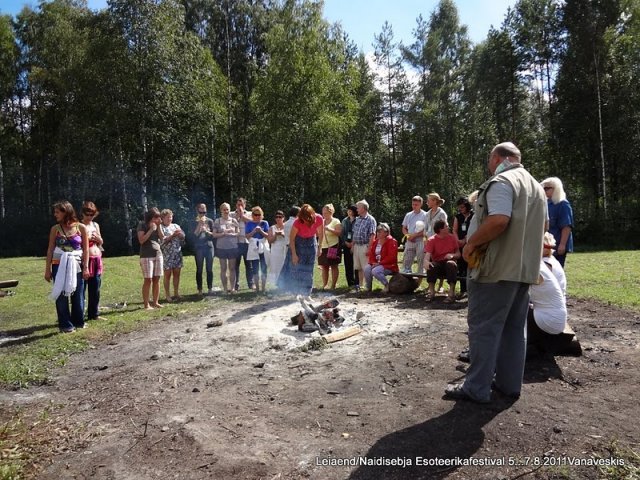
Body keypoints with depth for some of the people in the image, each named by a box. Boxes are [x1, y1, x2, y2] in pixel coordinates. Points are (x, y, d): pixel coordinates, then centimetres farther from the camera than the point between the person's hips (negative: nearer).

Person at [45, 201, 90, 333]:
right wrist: (47, 269, 1)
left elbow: (85, 249, 0)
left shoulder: (81, 227, -1)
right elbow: (50, 249, 4)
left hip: (76, 266, 0)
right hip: (59, 266, 1)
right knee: (62, 295, 2)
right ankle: (65, 324, 9)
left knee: (78, 295, 6)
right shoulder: (55, 229, 3)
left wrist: (85, 267, -4)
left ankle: (78, 321, 21)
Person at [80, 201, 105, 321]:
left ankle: (94, 314, 20)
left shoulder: (96, 225, 13)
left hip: (97, 260, 6)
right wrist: (86, 238, -20)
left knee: (95, 289, 10)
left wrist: (98, 238, -2)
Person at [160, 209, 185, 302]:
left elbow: (183, 237, 14)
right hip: (166, 254, -5)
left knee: (177, 274, 7)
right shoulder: (161, 227, 0)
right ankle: (167, 295, 7)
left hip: (178, 253, 5)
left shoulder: (176, 226, 16)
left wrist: (180, 234, -7)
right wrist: (173, 235, -16)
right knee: (167, 274, -1)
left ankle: (176, 294, 15)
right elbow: (162, 240, -12)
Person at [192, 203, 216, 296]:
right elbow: (195, 234, -7)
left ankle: (210, 288, 11)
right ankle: (199, 290, 6)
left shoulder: (210, 221, 6)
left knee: (209, 269, 3)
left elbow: (213, 234, 6)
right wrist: (200, 224, -12)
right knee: (199, 269, 0)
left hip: (209, 246, 1)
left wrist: (206, 231, -12)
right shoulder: (195, 222, 2)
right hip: (198, 247, -1)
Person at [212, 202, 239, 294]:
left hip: (233, 247, 1)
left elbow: (238, 233, 7)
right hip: (221, 247, 0)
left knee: (232, 268, 4)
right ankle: (225, 288, 9)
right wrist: (223, 233, -13)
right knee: (223, 268, 3)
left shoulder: (234, 221, 6)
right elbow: (214, 235, 1)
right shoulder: (217, 221, 4)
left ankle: (232, 287, 10)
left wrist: (231, 234, -11)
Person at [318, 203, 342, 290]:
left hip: (333, 247, -5)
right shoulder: (322, 222, 15)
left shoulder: (336, 221, -1)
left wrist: (329, 229, -23)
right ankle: (325, 285, 11)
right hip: (323, 247, 6)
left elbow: (339, 232, -15)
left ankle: (333, 286, 3)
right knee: (324, 267, 6)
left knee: (334, 266, 0)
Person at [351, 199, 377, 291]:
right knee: (358, 267, 12)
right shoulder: (357, 219, 14)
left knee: (366, 268, -5)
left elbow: (372, 235, -13)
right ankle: (360, 284, 21)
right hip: (356, 246, 7)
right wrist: (353, 245, 12)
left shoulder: (370, 220, -8)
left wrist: (369, 248, -19)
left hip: (365, 246, -7)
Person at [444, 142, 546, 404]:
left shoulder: (501, 182, -12)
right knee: (514, 328, 14)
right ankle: (509, 383, 22)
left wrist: (471, 243, -15)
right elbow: (541, 226, 24)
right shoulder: (536, 186, 18)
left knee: (484, 327, -3)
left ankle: (476, 388, 2)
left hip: (497, 268, -9)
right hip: (524, 267, 9)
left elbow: (498, 220, -26)